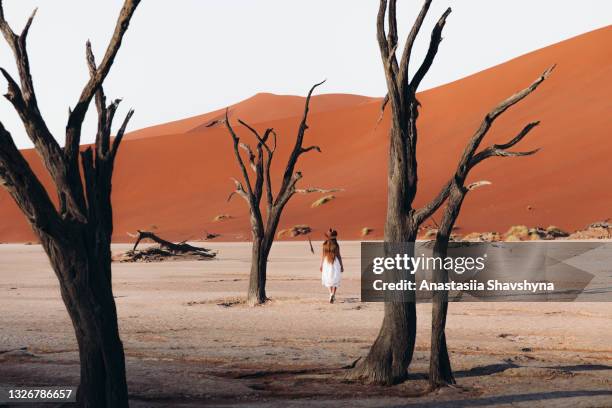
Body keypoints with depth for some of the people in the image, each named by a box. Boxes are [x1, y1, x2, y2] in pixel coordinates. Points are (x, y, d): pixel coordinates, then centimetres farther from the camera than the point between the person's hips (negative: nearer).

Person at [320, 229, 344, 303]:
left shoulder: (325, 245, -2)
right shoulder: (336, 245, -8)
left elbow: (323, 255, 2)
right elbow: (338, 256, -4)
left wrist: (321, 265, 11)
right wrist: (341, 266, 5)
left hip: (326, 263, 3)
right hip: (335, 263, -2)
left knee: (329, 281, 18)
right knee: (335, 281, 3)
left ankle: (332, 295, 23)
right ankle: (332, 294, -17)